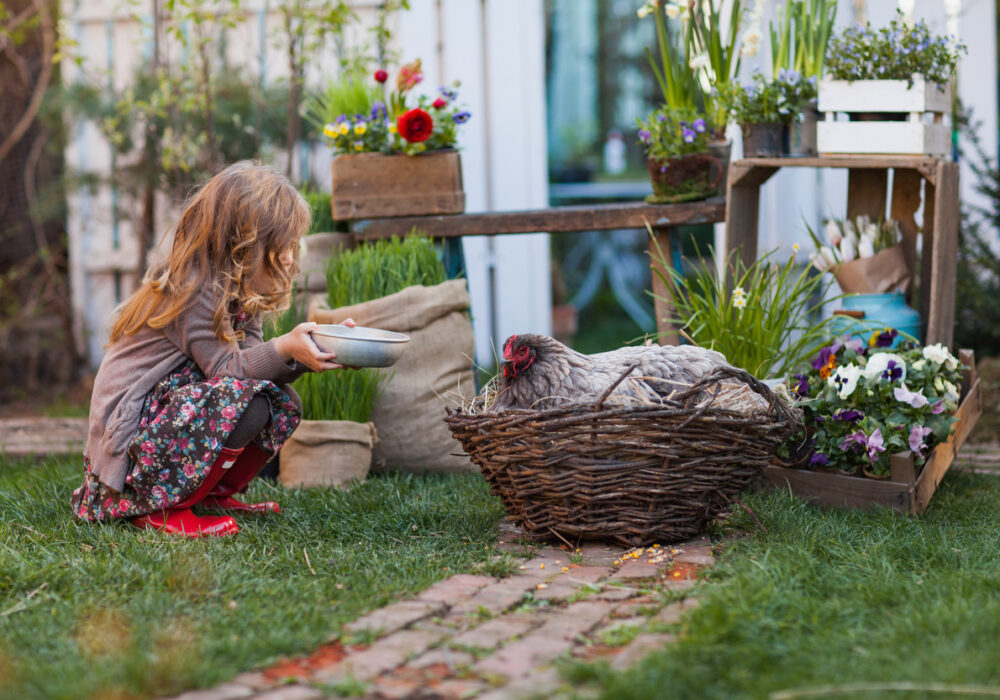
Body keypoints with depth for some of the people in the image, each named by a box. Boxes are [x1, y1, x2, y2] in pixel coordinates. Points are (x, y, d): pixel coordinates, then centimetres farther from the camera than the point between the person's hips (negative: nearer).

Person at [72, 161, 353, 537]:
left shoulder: (236, 292, 9)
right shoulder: (190, 292, -20)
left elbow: (252, 360, 4)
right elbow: (226, 368, -21)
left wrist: (312, 352, -6)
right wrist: (284, 348, -31)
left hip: (165, 405, 10)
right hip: (131, 428, -10)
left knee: (283, 404, 1)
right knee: (245, 403, -29)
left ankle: (214, 493, 10)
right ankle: (156, 508, -18)